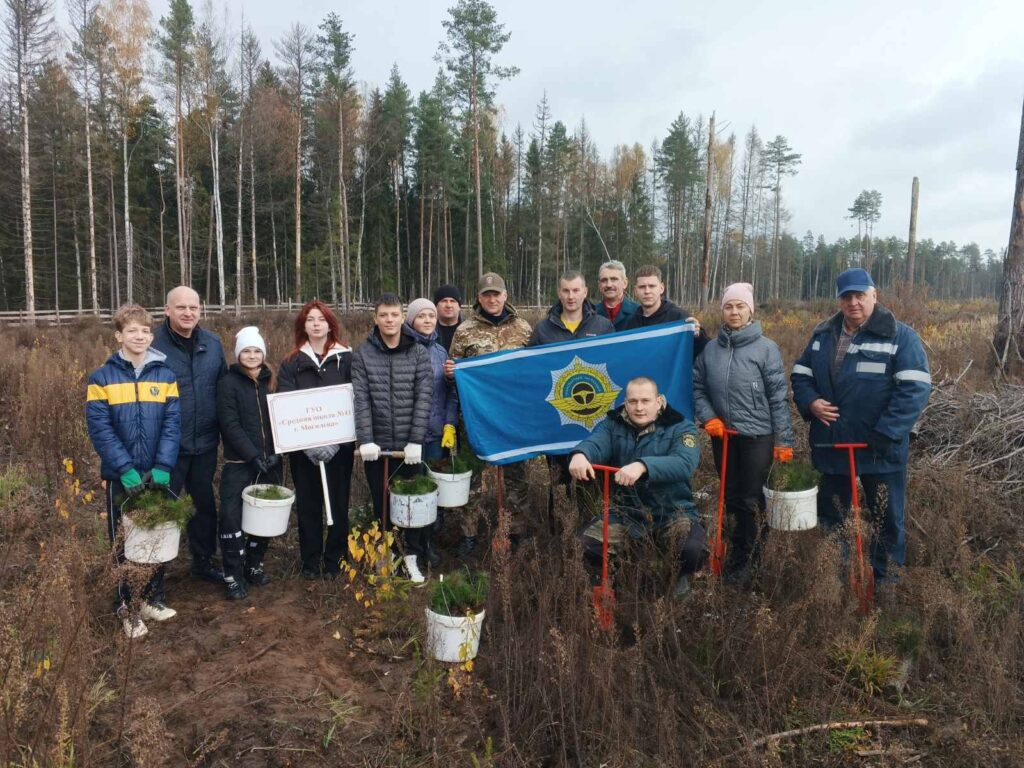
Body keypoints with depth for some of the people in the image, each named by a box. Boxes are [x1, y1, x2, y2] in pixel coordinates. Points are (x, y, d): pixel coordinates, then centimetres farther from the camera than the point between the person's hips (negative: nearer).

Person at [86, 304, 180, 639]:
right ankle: (126, 608, 22)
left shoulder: (165, 374, 1)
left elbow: (172, 423, -5)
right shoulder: (102, 377, -5)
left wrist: (162, 467, -16)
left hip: (157, 474, 2)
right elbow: (99, 428, -11)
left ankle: (153, 597, 30)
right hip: (121, 476, -2)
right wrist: (126, 470, -20)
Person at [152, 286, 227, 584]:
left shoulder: (213, 343, 3)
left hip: (205, 442, 5)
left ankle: (203, 560, 36)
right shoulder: (153, 344, -11)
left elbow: (223, 388, 11)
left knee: (205, 503, 18)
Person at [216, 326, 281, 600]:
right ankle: (233, 575, 7)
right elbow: (230, 426, -11)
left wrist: (276, 453, -7)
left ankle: (254, 565, 27)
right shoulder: (228, 383, -4)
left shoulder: (272, 381, 7)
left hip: (270, 462, 4)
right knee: (233, 518, -6)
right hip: (239, 464, -4)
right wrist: (254, 456, -18)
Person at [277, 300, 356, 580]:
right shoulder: (292, 363, 7)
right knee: (308, 504, 7)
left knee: (338, 502, 4)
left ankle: (334, 560, 18)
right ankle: (310, 561, 20)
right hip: (303, 446, 1)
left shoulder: (346, 359, 3)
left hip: (340, 444, -1)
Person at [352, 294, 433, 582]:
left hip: (410, 444, 0)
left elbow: (424, 398, -6)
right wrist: (365, 440, -15)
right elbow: (360, 399, -6)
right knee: (381, 504, 12)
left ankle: (413, 555, 24)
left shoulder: (419, 353, 0)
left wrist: (416, 441, -13)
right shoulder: (362, 354, 1)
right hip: (377, 445, 1)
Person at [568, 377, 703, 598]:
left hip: (672, 511, -2)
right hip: (626, 511, 2)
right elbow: (595, 443, -22)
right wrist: (580, 454, -48)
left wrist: (643, 466, -48)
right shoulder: (613, 424, 1)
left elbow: (684, 463, -29)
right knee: (588, 543, -20)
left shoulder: (680, 427, -8)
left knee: (694, 549, -30)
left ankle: (682, 576, 9)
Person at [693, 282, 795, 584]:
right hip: (722, 435, 4)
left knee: (750, 500, 4)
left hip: (757, 436, -4)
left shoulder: (766, 348, -8)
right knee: (732, 498, 15)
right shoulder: (711, 349, 2)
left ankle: (739, 562, 18)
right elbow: (697, 387, 9)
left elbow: (778, 397, -8)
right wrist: (708, 417, -7)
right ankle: (756, 543, 37)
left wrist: (783, 440, -9)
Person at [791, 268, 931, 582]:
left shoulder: (900, 337, -10)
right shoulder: (822, 334, 6)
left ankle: (886, 581, 25)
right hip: (831, 446, 5)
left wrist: (885, 435, -22)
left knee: (886, 521, 8)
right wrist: (810, 402, -7)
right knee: (829, 518, 18)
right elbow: (800, 375, 14)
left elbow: (915, 388, -17)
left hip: (880, 451, -4)